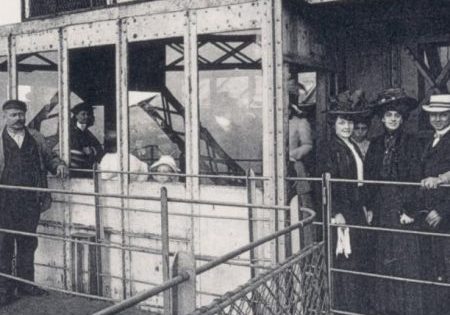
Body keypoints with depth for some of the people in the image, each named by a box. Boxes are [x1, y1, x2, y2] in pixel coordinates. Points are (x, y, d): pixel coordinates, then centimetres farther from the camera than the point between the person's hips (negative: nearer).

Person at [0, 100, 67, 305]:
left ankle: (26, 284, 23)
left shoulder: (36, 138, 13)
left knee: (28, 244, 11)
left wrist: (58, 165, -2)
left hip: (31, 201, 3)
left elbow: (49, 157, 18)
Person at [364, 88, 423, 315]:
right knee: (383, 260, 7)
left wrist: (409, 210, -12)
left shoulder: (411, 143, 0)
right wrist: (369, 207, 3)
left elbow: (414, 178, -6)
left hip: (402, 207, -3)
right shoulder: (375, 145, 11)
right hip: (381, 210, 4)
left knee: (405, 260, -2)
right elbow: (368, 177, 10)